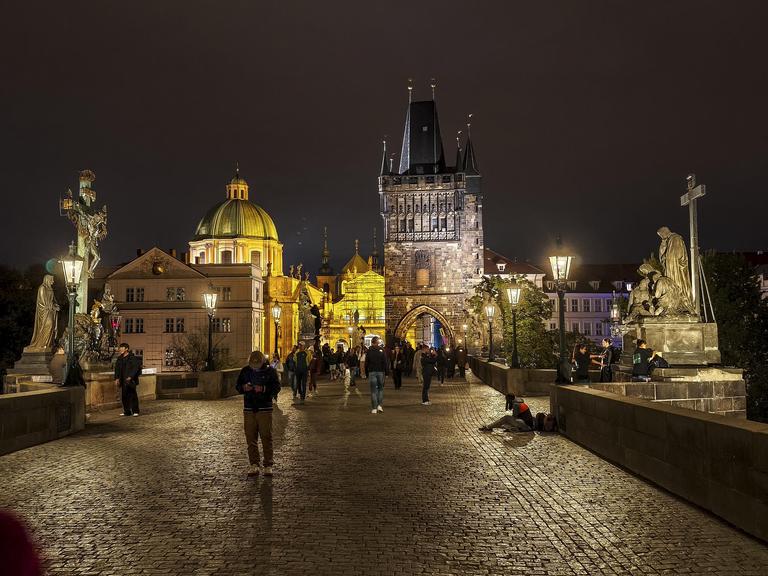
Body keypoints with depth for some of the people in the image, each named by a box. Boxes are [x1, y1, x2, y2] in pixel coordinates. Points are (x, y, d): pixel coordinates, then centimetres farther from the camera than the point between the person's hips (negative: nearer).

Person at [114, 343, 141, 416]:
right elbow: (117, 369, 16)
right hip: (123, 380, 7)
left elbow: (136, 368, -11)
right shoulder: (120, 359, 14)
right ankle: (127, 411, 15)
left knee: (132, 395, -5)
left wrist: (130, 377, -18)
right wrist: (116, 378, 6)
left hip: (130, 380, -7)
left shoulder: (132, 358, -6)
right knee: (124, 396, 7)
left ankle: (135, 411, 0)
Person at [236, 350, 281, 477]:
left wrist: (263, 389, -22)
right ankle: (254, 465, 9)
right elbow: (237, 386, 12)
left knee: (266, 437, -2)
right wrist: (244, 387, -11)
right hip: (249, 409, 3)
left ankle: (268, 466, 5)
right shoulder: (245, 371, 8)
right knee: (251, 438, 3)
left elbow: (277, 387, -7)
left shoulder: (270, 371, -1)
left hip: (265, 409, -3)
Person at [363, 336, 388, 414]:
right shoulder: (381, 350, -2)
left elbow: (366, 363, 2)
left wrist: (366, 374, 9)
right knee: (380, 388, 15)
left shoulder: (369, 351, 0)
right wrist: (386, 372, 3)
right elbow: (385, 362, -3)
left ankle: (374, 408, 0)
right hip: (380, 372, 0)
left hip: (372, 372, 0)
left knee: (373, 390, 2)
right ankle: (379, 405, 5)